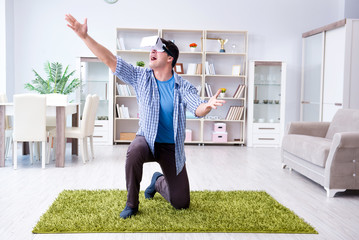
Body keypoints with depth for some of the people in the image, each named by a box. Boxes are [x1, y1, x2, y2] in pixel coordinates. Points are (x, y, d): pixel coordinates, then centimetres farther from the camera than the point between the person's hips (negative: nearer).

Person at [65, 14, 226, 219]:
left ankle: (158, 181, 40)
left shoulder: (183, 87, -11)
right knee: (134, 152, -40)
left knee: (181, 203, 4)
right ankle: (132, 204, -16)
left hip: (172, 148, 1)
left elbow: (198, 109, -27)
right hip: (147, 139, 0)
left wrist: (208, 106, -51)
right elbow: (109, 59, -13)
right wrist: (85, 36, -22)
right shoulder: (141, 77, -7)